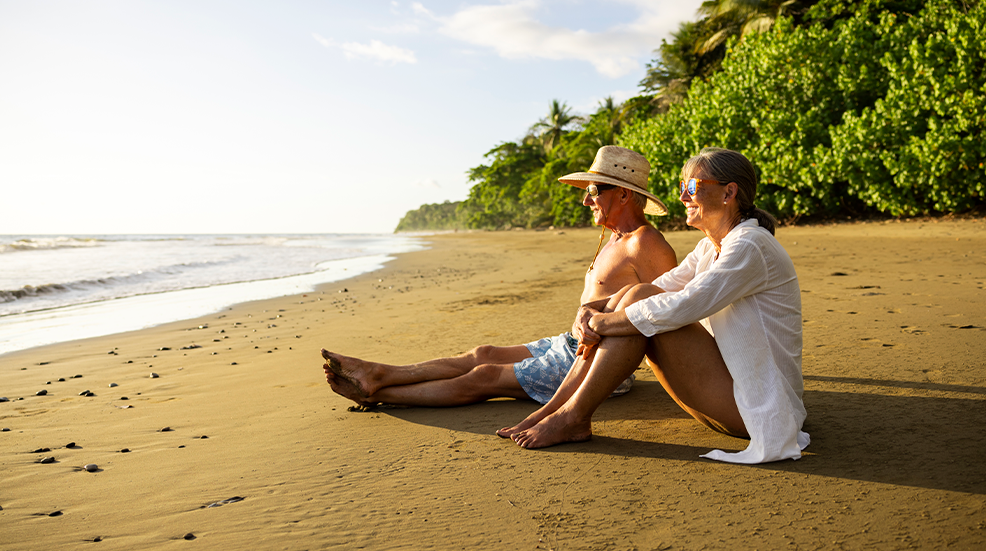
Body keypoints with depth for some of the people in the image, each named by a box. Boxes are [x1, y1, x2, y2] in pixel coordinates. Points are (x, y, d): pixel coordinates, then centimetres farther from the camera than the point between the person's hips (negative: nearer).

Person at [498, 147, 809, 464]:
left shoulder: (750, 246, -18)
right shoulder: (710, 248, 12)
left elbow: (681, 307, -28)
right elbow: (659, 289, 8)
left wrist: (605, 320, -18)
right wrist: (590, 310, -9)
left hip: (756, 402, -9)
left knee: (639, 299, -20)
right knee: (633, 298, -4)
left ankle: (573, 418, -13)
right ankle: (551, 410, -5)